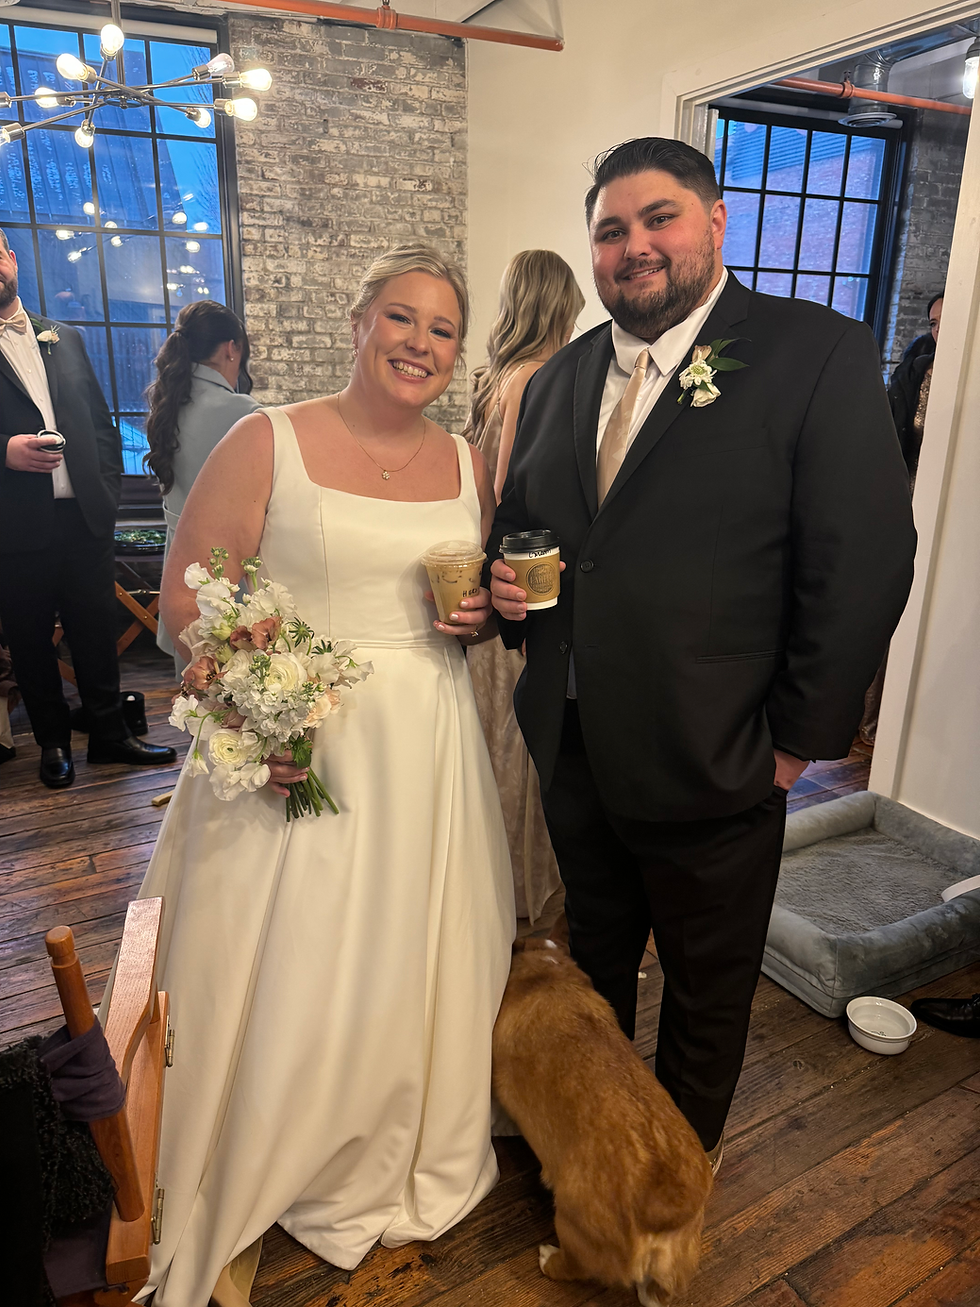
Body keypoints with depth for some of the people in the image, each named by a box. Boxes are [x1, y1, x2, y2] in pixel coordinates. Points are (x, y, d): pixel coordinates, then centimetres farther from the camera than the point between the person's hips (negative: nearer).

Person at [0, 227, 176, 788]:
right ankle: (53, 741, 23)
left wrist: (107, 488, 6)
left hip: (85, 516, 3)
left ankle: (110, 733, 22)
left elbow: (102, 421, 16)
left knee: (98, 632, 9)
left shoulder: (65, 338, 15)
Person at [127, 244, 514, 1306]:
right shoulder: (267, 444, -6)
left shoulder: (468, 463, 8)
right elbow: (186, 600, -7)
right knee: (286, 971, 8)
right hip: (296, 749, -3)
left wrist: (481, 616, -4)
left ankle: (408, 1159, 45)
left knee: (412, 964, 16)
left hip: (429, 754, 4)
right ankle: (258, 1179, 39)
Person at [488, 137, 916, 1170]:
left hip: (711, 765, -5)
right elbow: (518, 522, 18)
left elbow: (863, 562, -14)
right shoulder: (560, 378, 8)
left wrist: (799, 737, -13)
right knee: (594, 952, 26)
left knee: (707, 986, 18)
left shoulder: (820, 355, -10)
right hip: (574, 747, 6)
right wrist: (506, 587, -4)